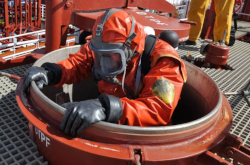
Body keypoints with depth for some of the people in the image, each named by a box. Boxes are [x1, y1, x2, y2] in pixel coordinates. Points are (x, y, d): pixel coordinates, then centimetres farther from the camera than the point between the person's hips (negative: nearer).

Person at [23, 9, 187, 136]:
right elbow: (76, 64, 1)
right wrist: (49, 73, -21)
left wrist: (105, 108, -53)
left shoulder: (161, 60, -27)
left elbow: (160, 109, -39)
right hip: (107, 123, 5)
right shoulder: (104, 48, -10)